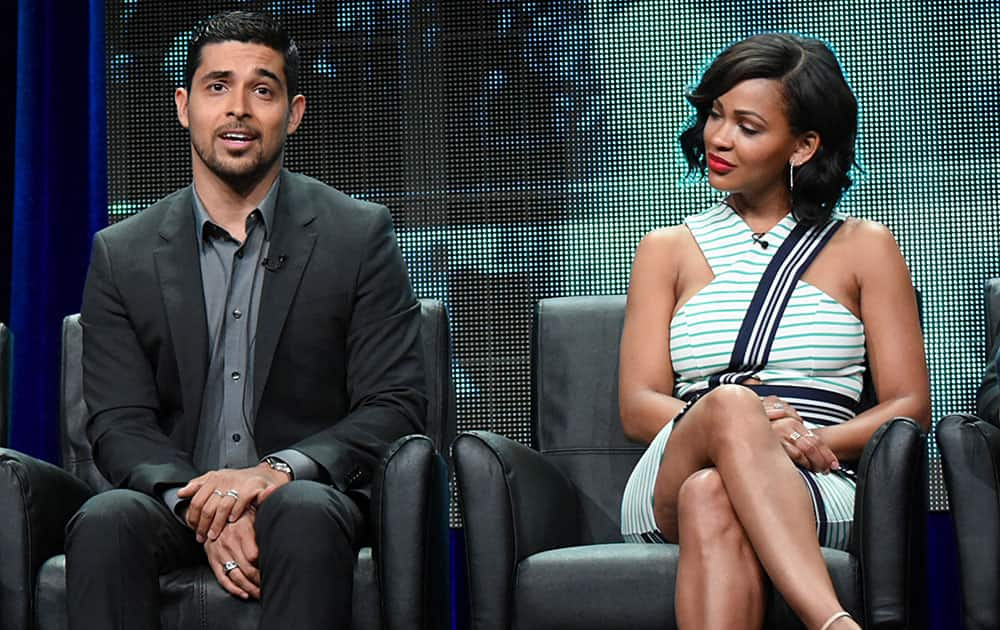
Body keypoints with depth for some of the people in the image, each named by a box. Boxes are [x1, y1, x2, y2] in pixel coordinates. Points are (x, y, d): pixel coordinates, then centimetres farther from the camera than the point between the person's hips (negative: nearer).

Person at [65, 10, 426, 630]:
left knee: (303, 513, -37)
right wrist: (200, 507, -19)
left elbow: (395, 408, -1)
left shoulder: (362, 236, 4)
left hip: (308, 492, -1)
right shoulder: (122, 254, 9)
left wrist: (276, 471, -19)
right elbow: (120, 423, 2)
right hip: (178, 500, 1)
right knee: (104, 522, -32)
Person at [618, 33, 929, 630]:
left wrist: (818, 438, -12)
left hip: (818, 494, -1)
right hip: (665, 486, 1)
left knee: (711, 497, -38)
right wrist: (750, 424, -12)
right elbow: (637, 407, 10)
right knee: (730, 403, -37)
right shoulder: (667, 250, 23)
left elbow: (910, 404, 10)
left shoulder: (864, 247, 18)